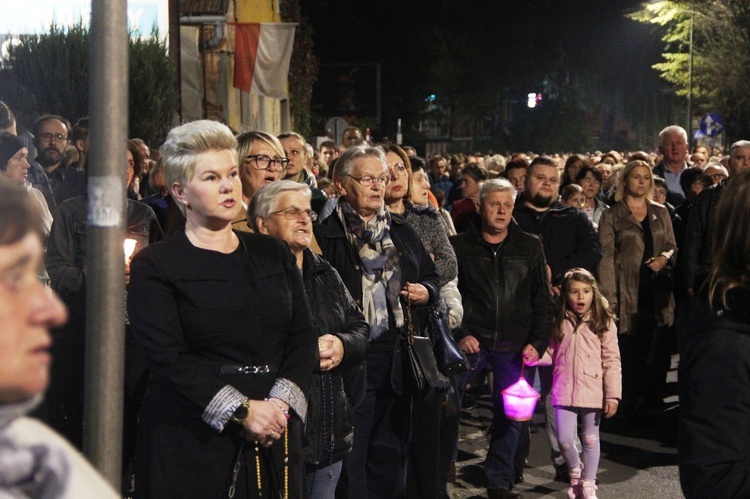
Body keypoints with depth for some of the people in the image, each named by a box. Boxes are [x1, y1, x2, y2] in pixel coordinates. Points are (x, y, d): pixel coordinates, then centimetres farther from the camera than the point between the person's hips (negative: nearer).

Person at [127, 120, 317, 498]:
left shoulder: (273, 254, 12)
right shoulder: (154, 266, -2)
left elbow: (303, 336, 6)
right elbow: (167, 357, -12)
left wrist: (281, 402, -11)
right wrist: (241, 409, -18)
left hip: (273, 437, 4)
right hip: (190, 442, -4)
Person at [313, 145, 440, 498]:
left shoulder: (401, 231, 15)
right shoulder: (324, 234, -6)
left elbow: (432, 275, 24)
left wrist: (427, 291, 3)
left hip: (397, 356, 6)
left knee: (391, 449, 16)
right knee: (350, 452, -1)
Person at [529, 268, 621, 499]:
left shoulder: (604, 323, -3)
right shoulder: (559, 323, 5)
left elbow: (611, 361, -5)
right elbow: (550, 354, 11)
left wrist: (612, 395, -10)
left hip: (593, 391, -2)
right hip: (565, 390, 2)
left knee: (590, 439, 10)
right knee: (564, 439, 0)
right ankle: (575, 471, 30)